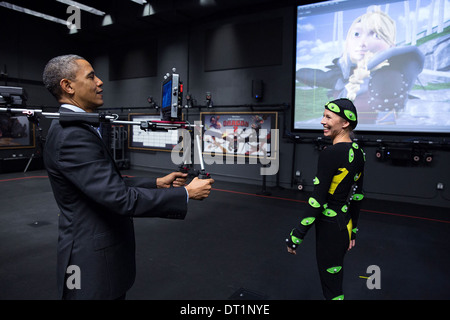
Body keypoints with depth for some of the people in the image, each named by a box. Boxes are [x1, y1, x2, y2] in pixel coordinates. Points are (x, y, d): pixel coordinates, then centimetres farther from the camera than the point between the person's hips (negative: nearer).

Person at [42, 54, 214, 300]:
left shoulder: (72, 129, 9)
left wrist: (158, 183, 6)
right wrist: (187, 193, -21)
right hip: (92, 265, -9)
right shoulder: (72, 136, -24)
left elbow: (111, 183, 12)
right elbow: (120, 198, -29)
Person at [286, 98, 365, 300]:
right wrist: (353, 230, 20)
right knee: (335, 282, 23)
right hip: (346, 226, 8)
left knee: (332, 290, 9)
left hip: (329, 229, -8)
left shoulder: (330, 154, -21)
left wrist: (296, 237, -15)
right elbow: (357, 196, 11)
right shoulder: (358, 153, 5)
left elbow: (317, 201, -22)